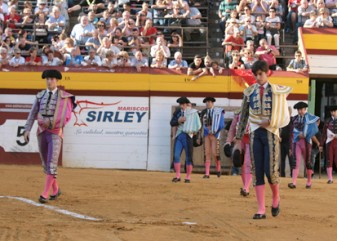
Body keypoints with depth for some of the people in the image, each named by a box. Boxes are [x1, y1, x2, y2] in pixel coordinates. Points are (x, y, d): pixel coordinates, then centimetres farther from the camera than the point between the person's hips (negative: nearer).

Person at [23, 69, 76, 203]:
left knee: (52, 164, -14)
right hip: (42, 132, 5)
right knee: (45, 164, 11)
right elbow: (33, 113, 8)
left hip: (55, 133, -5)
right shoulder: (40, 96, 9)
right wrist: (27, 129, -1)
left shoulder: (64, 96, -1)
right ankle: (55, 190, 27)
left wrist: (61, 126, -25)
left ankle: (45, 194, -17)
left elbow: (67, 112, -10)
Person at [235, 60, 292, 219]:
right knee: (257, 172, -1)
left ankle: (276, 199, 19)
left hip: (271, 133, -2)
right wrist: (238, 137, 10)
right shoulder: (249, 92, 6)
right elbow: (243, 116, 12)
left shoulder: (276, 90, 1)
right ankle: (261, 210, 0)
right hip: (255, 133, 2)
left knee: (271, 170, -11)